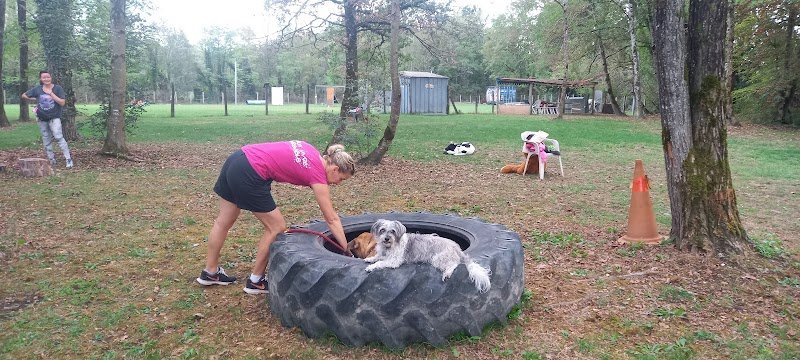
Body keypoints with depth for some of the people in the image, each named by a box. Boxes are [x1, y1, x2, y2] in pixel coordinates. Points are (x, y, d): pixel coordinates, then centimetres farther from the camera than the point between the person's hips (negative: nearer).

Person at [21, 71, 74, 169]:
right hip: (42, 119, 4)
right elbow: (23, 96, 13)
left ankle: (68, 158, -18)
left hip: (54, 117, -4)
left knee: (58, 137, -21)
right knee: (46, 141, 10)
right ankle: (52, 160, 21)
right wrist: (35, 99, 5)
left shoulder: (57, 88, -7)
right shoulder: (37, 89, 0)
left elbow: (62, 103, -17)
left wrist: (51, 93, -19)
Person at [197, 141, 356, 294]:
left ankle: (210, 272, 37)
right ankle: (256, 281, 16)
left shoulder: (311, 152, 11)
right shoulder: (317, 173, -9)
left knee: (224, 222, 21)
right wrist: (347, 250, 0)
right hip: (247, 175, -9)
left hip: (236, 158, 9)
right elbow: (332, 219, -6)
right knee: (276, 227, 4)